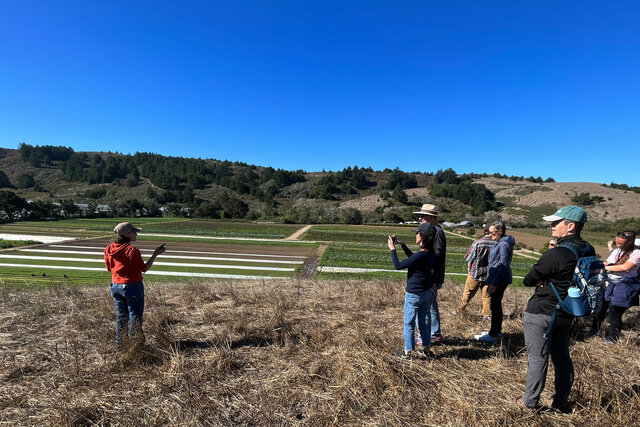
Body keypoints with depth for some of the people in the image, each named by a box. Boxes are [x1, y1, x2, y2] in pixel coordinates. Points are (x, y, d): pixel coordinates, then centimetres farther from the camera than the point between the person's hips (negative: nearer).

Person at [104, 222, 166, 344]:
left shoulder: (109, 249, 1)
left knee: (120, 315, 19)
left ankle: (119, 341, 28)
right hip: (132, 286, -7)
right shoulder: (132, 250, -20)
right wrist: (155, 254, -10)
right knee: (135, 316, 6)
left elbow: (109, 268, 13)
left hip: (115, 286, 7)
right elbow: (144, 268, -15)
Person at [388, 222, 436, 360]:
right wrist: (402, 245, 13)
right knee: (424, 321, 21)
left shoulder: (420, 255, -29)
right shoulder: (431, 254, -3)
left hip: (414, 294, -8)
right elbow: (412, 258, 15)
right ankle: (426, 350, 33)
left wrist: (392, 249, -13)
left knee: (409, 324, 9)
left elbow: (398, 266, -22)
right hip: (427, 292, 8)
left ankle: (407, 352, 23)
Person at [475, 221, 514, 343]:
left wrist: (494, 283, -22)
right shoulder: (499, 243, 14)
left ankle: (493, 335, 5)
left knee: (495, 306, -3)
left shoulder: (504, 244, -16)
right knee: (496, 305, 17)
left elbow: (503, 265, -21)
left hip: (499, 281, -10)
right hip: (497, 280, 10)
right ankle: (497, 332, 28)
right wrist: (491, 282, 21)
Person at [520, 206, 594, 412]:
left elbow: (528, 280, -18)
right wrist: (551, 280, 1)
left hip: (541, 314, -8)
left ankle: (530, 402, 18)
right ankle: (560, 404, 31)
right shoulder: (589, 251, 1)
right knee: (562, 358, 18)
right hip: (566, 314, 8)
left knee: (537, 358, 4)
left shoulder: (555, 255, -24)